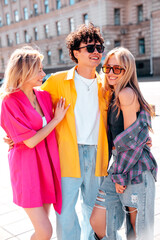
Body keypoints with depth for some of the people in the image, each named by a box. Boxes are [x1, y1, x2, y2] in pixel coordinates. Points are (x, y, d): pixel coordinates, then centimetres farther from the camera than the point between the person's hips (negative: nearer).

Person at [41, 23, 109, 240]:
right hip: (68, 153, -3)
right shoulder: (58, 81, -1)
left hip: (96, 154, 3)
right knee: (65, 208, 2)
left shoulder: (104, 86, 9)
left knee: (93, 205, 17)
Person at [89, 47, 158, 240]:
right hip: (119, 166, 8)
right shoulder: (113, 95, 13)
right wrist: (116, 173, 11)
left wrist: (119, 174, -8)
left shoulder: (127, 94, -15)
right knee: (97, 222, 9)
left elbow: (131, 139, -15)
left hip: (135, 169, -8)